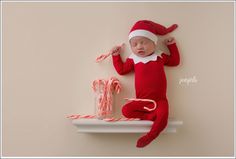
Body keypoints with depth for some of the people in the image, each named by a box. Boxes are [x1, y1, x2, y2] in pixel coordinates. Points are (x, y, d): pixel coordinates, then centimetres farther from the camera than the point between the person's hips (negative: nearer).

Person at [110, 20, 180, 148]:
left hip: (159, 100, -1)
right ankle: (152, 116, -16)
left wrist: (172, 45, 12)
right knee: (126, 110, -20)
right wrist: (116, 56, 12)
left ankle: (150, 136, -16)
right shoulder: (133, 60, 4)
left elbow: (175, 61, 16)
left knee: (163, 115, -30)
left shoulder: (159, 56, 5)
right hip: (141, 101, 2)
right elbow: (121, 70, 12)